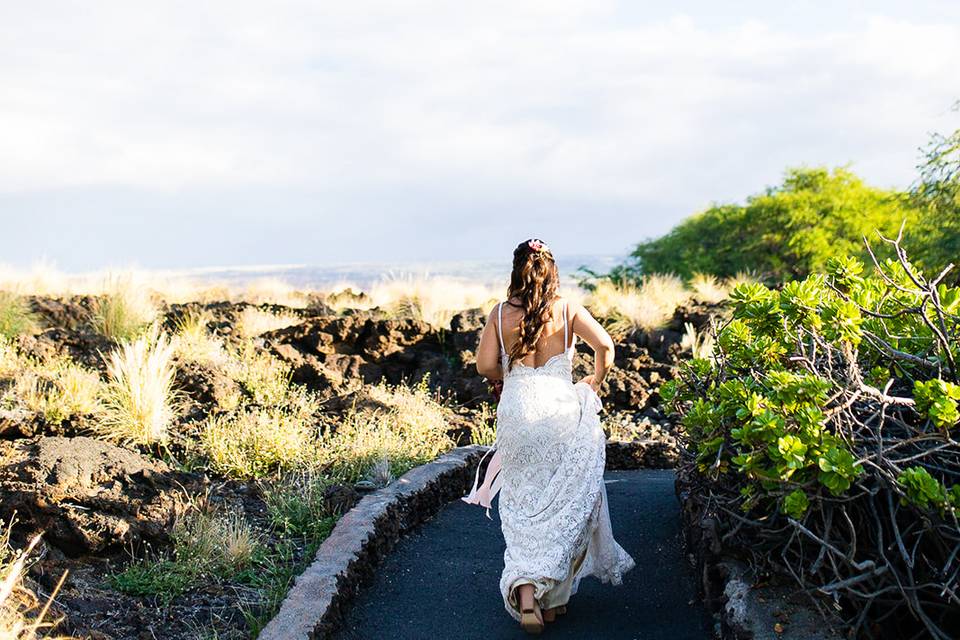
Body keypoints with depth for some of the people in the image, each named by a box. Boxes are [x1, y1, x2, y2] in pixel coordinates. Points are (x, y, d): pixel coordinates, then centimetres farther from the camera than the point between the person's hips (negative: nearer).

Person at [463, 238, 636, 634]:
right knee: (566, 504, 12)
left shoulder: (500, 313, 1)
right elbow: (604, 345, -10)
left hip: (517, 412, 1)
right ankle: (554, 598, 14)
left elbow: (485, 366, -2)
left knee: (523, 509, 9)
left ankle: (525, 595, -7)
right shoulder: (566, 308, -1)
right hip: (561, 408, -1)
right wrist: (596, 381, 8)